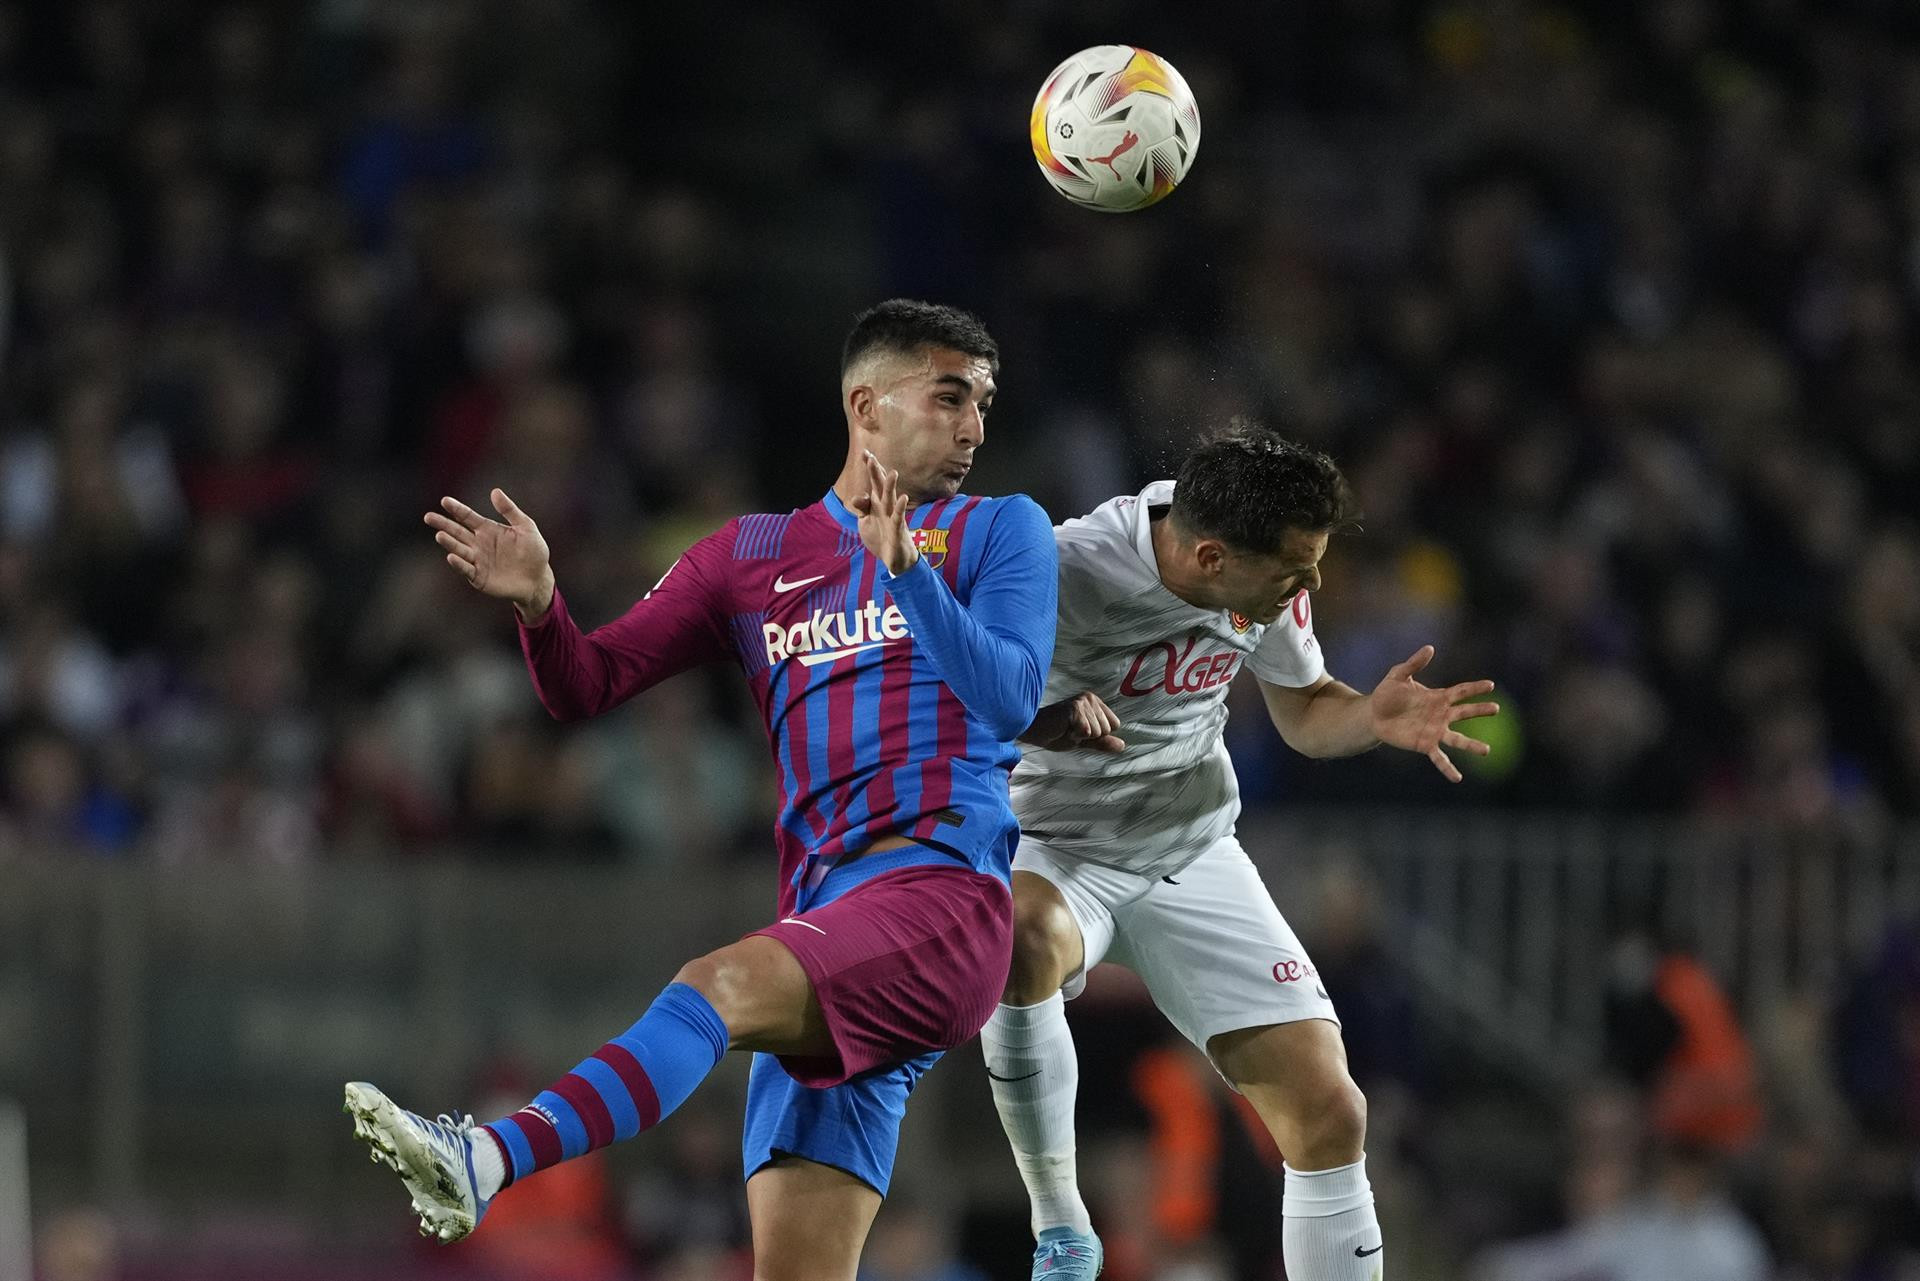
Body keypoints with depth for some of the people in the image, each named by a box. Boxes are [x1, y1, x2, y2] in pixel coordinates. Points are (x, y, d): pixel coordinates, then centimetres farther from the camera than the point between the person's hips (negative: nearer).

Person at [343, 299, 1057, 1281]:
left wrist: (905, 568, -16)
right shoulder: (756, 555, 21)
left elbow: (1010, 699, -5)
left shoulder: (999, 531, 11)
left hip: (944, 896, -5)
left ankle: (488, 1161, -49)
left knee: (721, 985, -32)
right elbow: (588, 685, 17)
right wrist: (537, 604, -4)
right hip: (824, 922, 5)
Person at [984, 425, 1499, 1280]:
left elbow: (1304, 712, 10)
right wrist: (1037, 718, -43)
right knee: (1023, 939, -41)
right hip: (1056, 853, -5)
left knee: (1329, 1113, -7)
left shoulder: (1270, 583, -9)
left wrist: (1373, 718, -14)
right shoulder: (1065, 576, -27)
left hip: (1195, 855, 5)